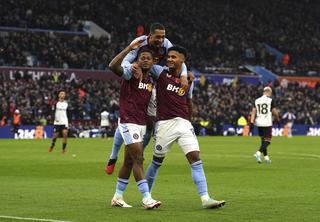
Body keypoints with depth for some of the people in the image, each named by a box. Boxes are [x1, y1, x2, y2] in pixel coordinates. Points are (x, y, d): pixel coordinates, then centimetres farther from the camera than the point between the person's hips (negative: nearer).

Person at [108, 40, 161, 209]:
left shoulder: (151, 79, 12)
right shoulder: (130, 73, -10)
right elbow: (113, 66, -29)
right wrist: (129, 48, -28)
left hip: (141, 124, 8)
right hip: (128, 123, -8)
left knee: (129, 161, 13)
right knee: (138, 160, -12)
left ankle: (117, 197, 22)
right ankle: (146, 199, -14)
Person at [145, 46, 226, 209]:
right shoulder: (161, 73, 0)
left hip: (183, 122, 3)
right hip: (164, 124, -3)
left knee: (195, 158, -8)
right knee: (157, 161, 6)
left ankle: (205, 199, -13)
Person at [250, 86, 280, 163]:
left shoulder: (257, 100, 8)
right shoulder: (270, 100, -5)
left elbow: (253, 112, 3)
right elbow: (274, 111, -3)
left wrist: (251, 122, 0)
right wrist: (278, 119, 14)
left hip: (259, 123, 5)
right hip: (267, 123, -5)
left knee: (263, 140, 16)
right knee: (267, 141, -2)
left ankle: (266, 157, 16)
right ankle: (259, 153, -23)